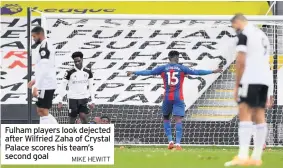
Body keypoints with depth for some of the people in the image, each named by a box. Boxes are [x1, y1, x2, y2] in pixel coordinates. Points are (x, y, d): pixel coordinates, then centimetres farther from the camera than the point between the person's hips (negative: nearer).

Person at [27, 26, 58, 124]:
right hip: (45, 84, 10)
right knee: (40, 111, 13)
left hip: (46, 85, -10)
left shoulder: (43, 47, -16)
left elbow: (44, 69, -23)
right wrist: (35, 80, 24)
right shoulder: (44, 46, 17)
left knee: (43, 111, -7)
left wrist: (36, 86, -23)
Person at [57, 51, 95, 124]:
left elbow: (91, 87, 10)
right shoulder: (69, 72, -6)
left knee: (83, 116, -15)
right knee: (72, 119, -1)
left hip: (84, 98, 2)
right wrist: (60, 101, -9)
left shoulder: (88, 72, 4)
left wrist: (93, 101, 5)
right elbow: (63, 86, -4)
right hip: (73, 98, -2)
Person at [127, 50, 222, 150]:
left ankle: (170, 141, 4)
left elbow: (149, 72, 5)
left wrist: (134, 73, 15)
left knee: (166, 119, 18)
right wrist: (212, 72, 9)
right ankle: (178, 143, -20)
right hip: (178, 98, -1)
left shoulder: (163, 68, 4)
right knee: (178, 120, -7)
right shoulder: (181, 68, 2)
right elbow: (196, 72, 2)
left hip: (167, 98, 1)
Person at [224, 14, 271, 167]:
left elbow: (241, 62, -10)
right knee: (259, 118, 6)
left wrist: (237, 85, -4)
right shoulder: (262, 35, 22)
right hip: (264, 80, 8)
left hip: (251, 80, -8)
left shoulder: (244, 34, -4)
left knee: (245, 115, -13)